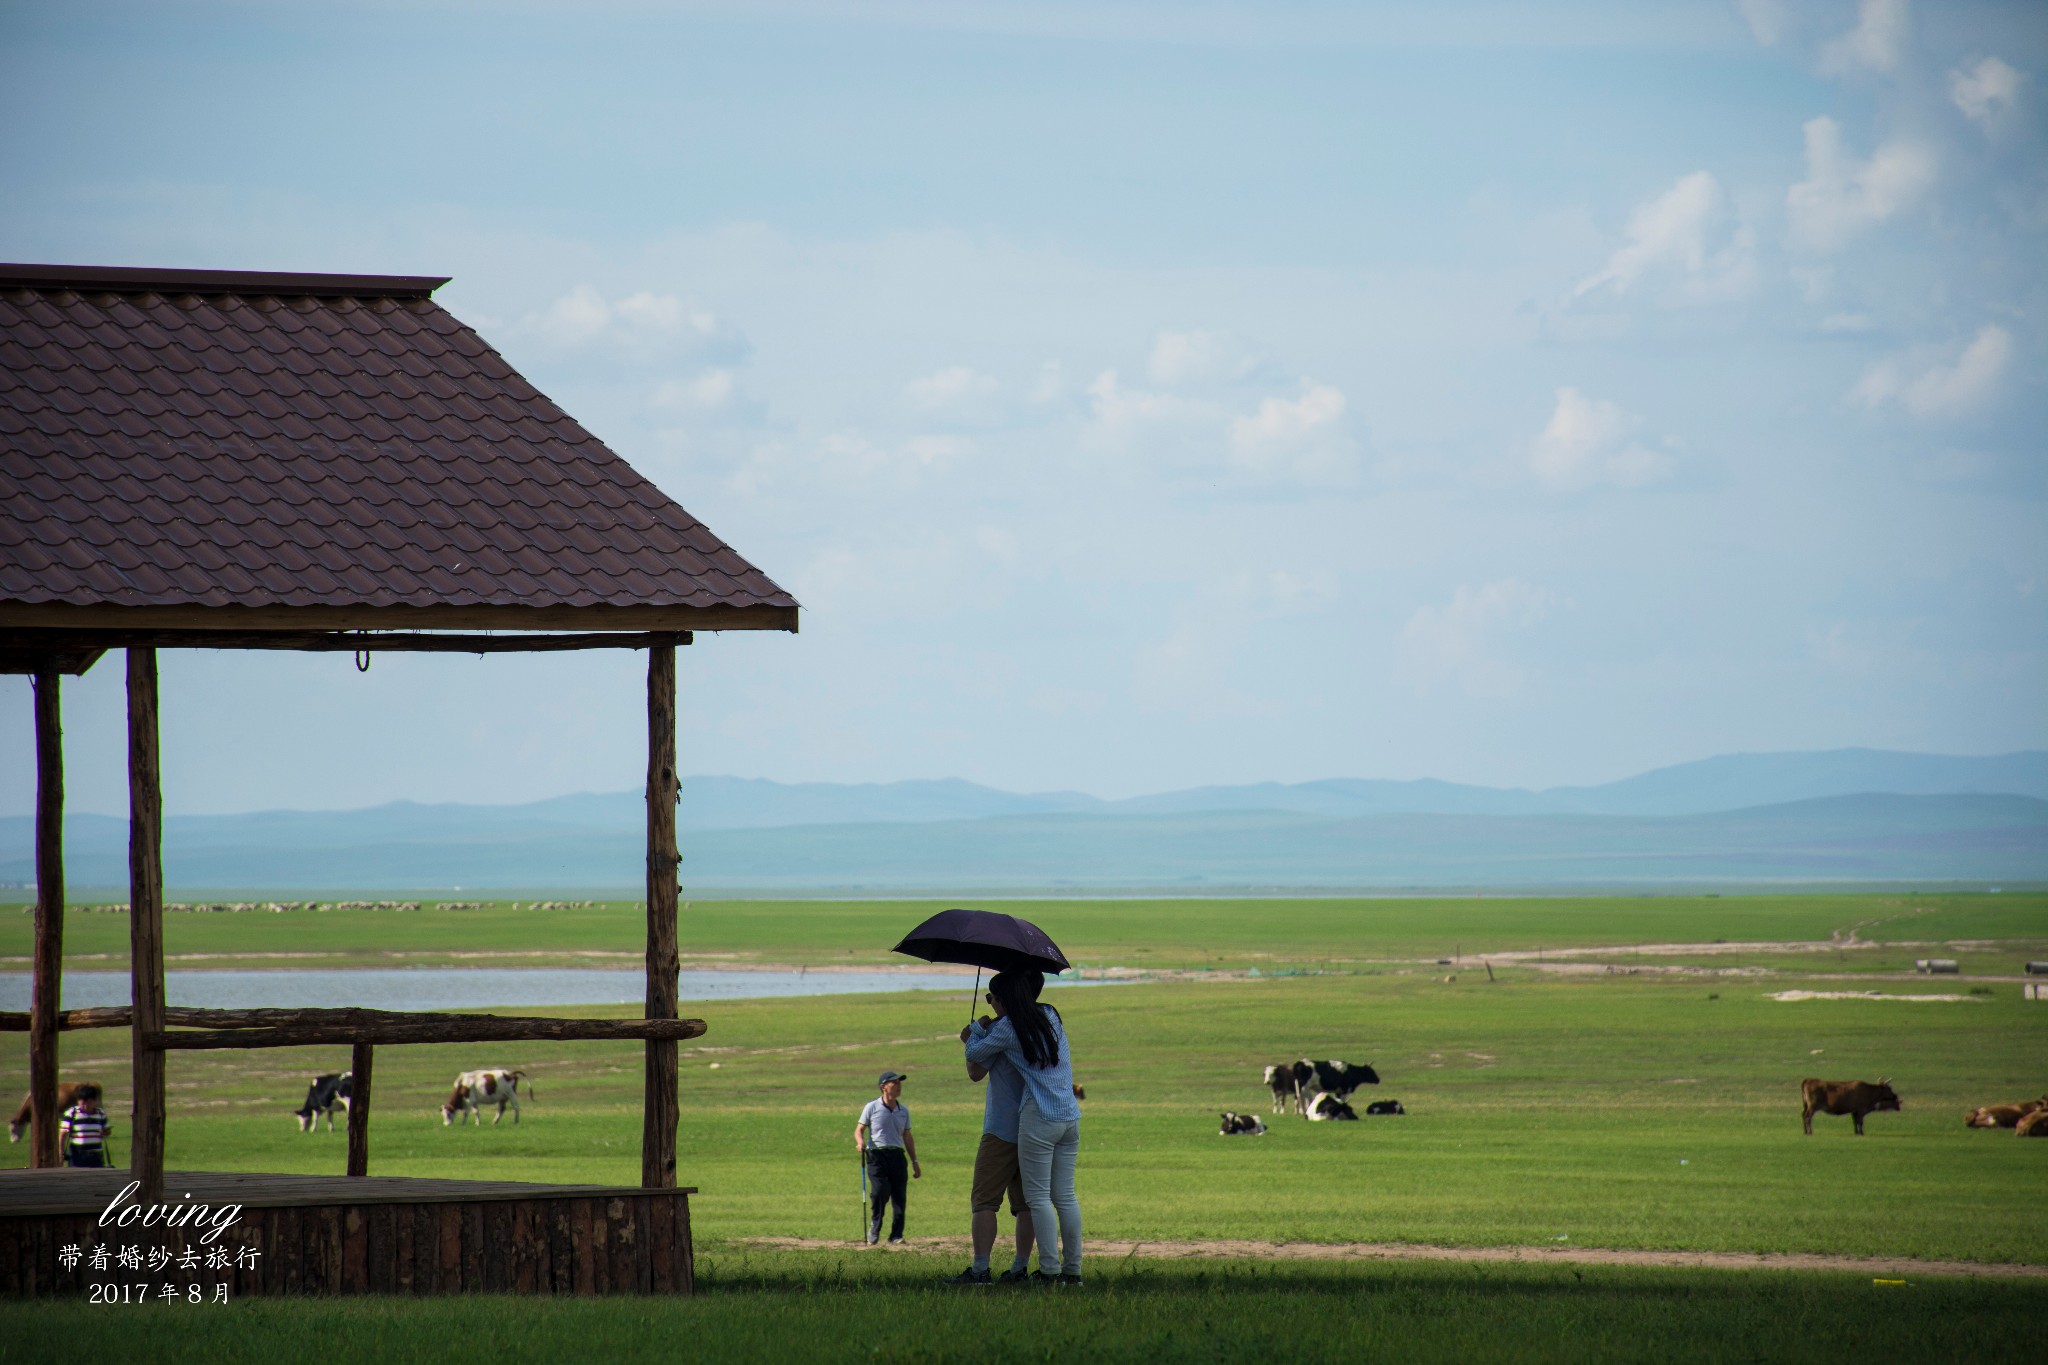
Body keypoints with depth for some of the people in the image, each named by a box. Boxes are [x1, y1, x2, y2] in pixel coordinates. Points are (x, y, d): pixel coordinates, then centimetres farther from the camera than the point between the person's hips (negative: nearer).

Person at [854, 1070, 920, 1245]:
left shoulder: (903, 1110, 16)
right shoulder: (872, 1107, 3)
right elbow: (859, 1129, 5)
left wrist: (915, 1162, 19)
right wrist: (860, 1142, -18)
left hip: (898, 1155, 4)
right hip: (877, 1155, -4)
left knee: (900, 1196, -2)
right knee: (879, 1191, -18)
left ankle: (896, 1235, 5)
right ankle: (874, 1230, -1)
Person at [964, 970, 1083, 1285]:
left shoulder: (1008, 1027, -8)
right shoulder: (1051, 1016, 11)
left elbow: (975, 1056, 2)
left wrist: (976, 1030, 23)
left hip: (1039, 1117, -7)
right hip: (1070, 1116, 7)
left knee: (1038, 1196, -2)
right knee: (1065, 1195, 10)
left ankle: (1050, 1269, -7)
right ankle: (1073, 1268, 8)